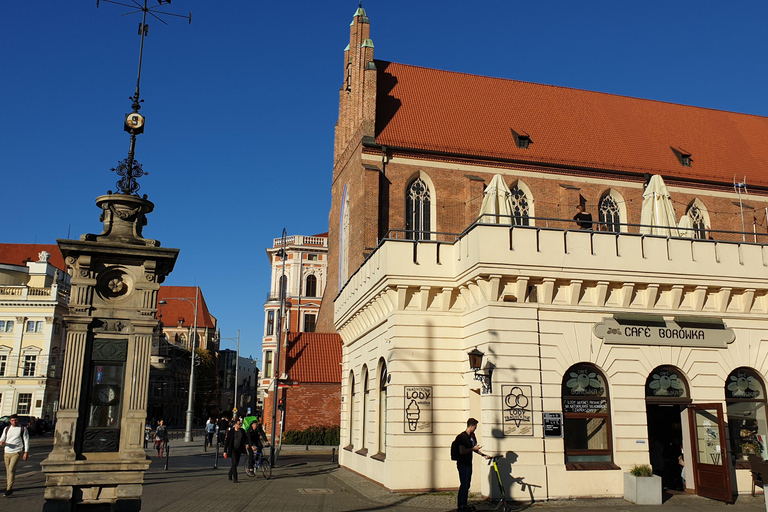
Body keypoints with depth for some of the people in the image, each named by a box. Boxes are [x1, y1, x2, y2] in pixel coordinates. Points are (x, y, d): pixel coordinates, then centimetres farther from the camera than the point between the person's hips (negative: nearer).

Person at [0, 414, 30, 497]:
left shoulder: (23, 429, 2)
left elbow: (26, 440, 1)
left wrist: (26, 452, -6)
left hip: (17, 452, -5)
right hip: (7, 452, 5)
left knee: (11, 469, -17)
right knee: (8, 470, 7)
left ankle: (9, 489, -16)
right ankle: (8, 487, 19)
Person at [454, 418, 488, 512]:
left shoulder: (472, 436, 13)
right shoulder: (462, 436, -16)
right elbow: (462, 451, -23)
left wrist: (483, 455, 17)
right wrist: (473, 449, -18)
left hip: (468, 464, 9)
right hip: (462, 464, -9)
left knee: (467, 486, 12)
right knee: (463, 485, -7)